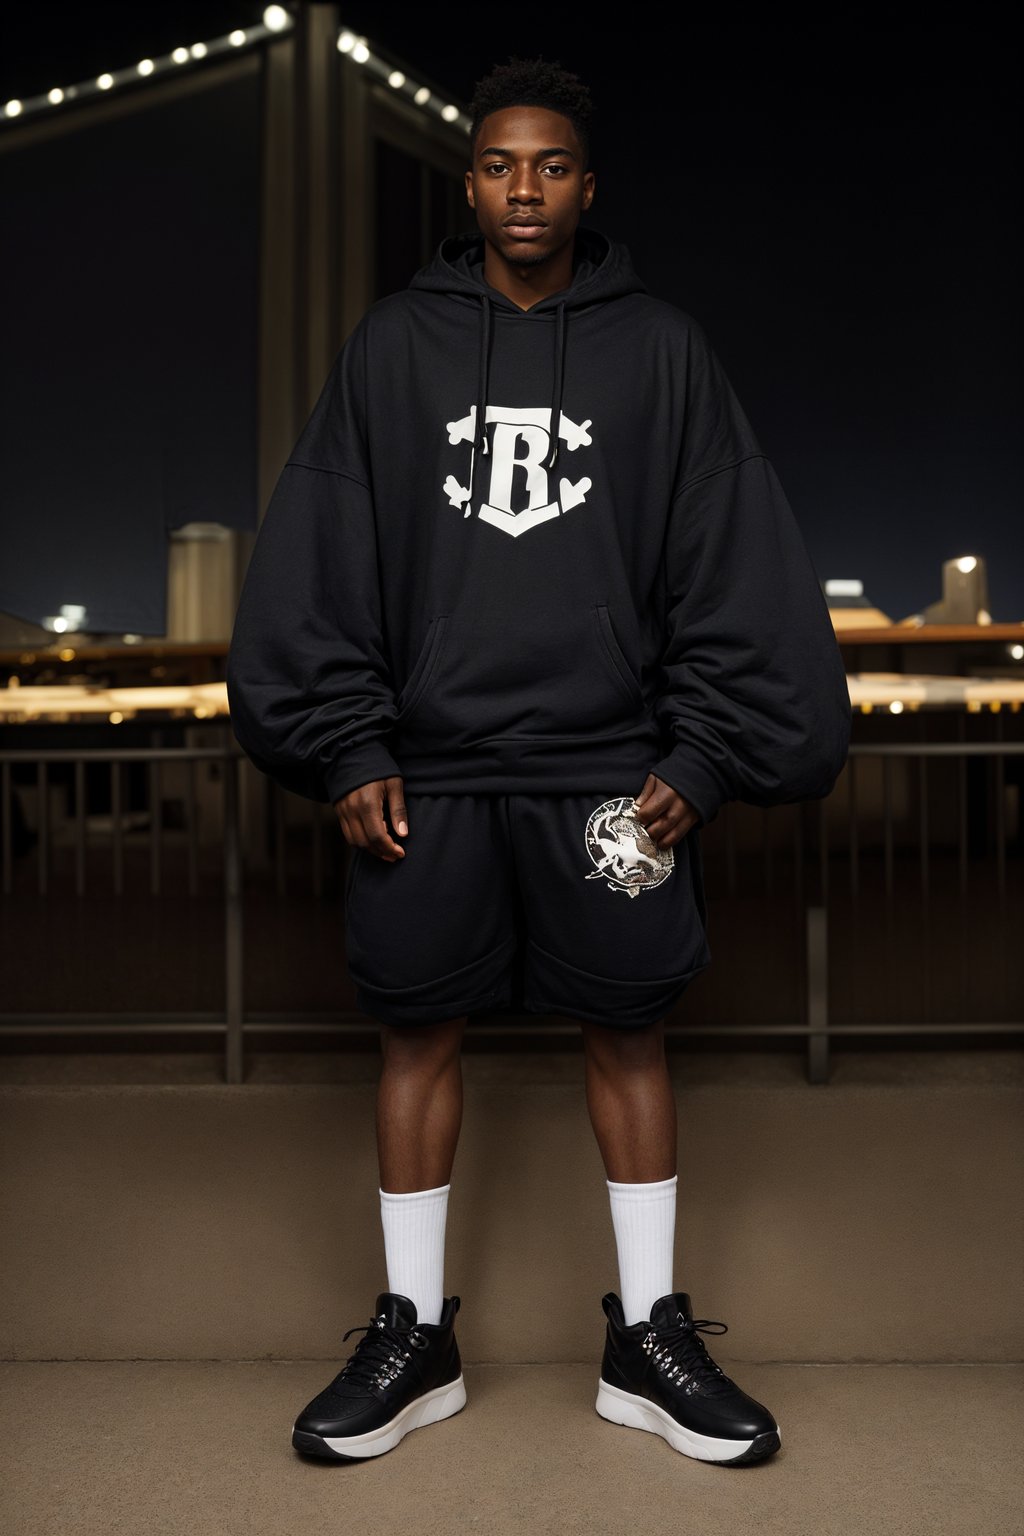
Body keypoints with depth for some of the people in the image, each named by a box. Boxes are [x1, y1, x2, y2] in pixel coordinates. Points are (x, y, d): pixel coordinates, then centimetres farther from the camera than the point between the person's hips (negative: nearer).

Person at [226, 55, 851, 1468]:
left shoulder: (661, 350, 4)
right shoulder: (393, 345, 6)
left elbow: (731, 566, 2)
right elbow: (323, 561, 3)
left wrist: (701, 757, -4)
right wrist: (349, 746, -4)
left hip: (610, 767, 0)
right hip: (428, 766, 1)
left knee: (629, 1033, 7)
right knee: (420, 1032, 7)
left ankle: (649, 1337, 24)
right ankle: (415, 1336, 24)